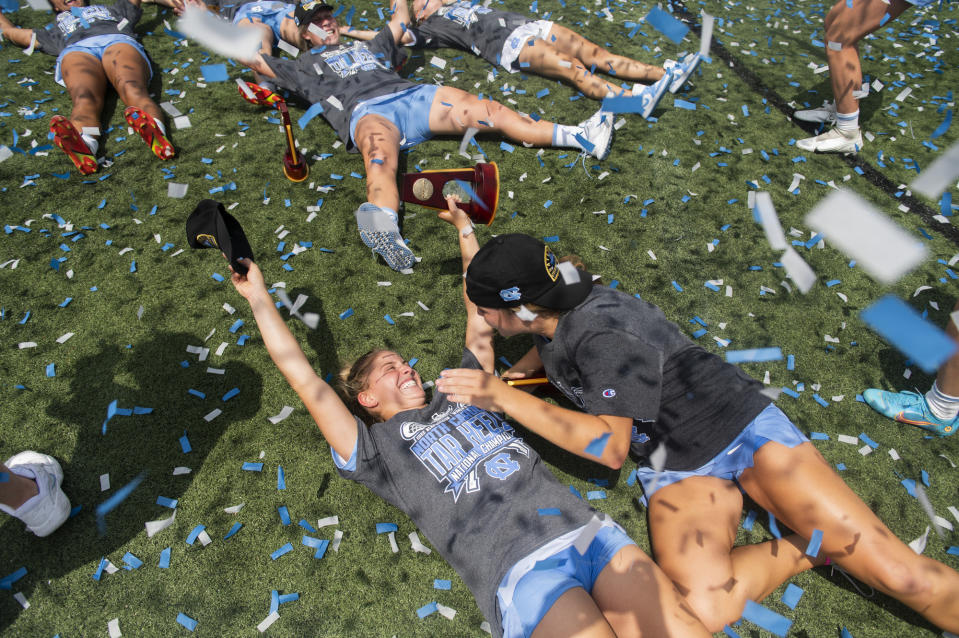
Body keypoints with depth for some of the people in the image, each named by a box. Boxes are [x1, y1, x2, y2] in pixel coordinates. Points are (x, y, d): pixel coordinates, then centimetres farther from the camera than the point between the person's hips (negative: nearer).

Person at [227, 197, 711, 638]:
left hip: (587, 528, 4)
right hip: (521, 573, -4)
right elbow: (307, 381, 9)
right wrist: (259, 298, 15)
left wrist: (463, 226, 36)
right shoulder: (378, 449, 14)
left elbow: (480, 314, 30)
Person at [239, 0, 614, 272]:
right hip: (367, 112, -5)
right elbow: (255, 61, 24)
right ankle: (384, 231, -73)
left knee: (490, 111, -12)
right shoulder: (306, 65, 30)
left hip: (412, 96, 5)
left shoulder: (367, 46, 42)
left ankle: (581, 138, -16)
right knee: (381, 161, -42)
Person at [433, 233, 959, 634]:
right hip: (677, 471, 6)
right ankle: (812, 547, -2)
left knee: (899, 573, -13)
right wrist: (494, 383, 11)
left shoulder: (600, 334, -24)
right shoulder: (551, 315, 2)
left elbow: (611, 446, -23)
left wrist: (507, 399, -26)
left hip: (740, 427, -6)